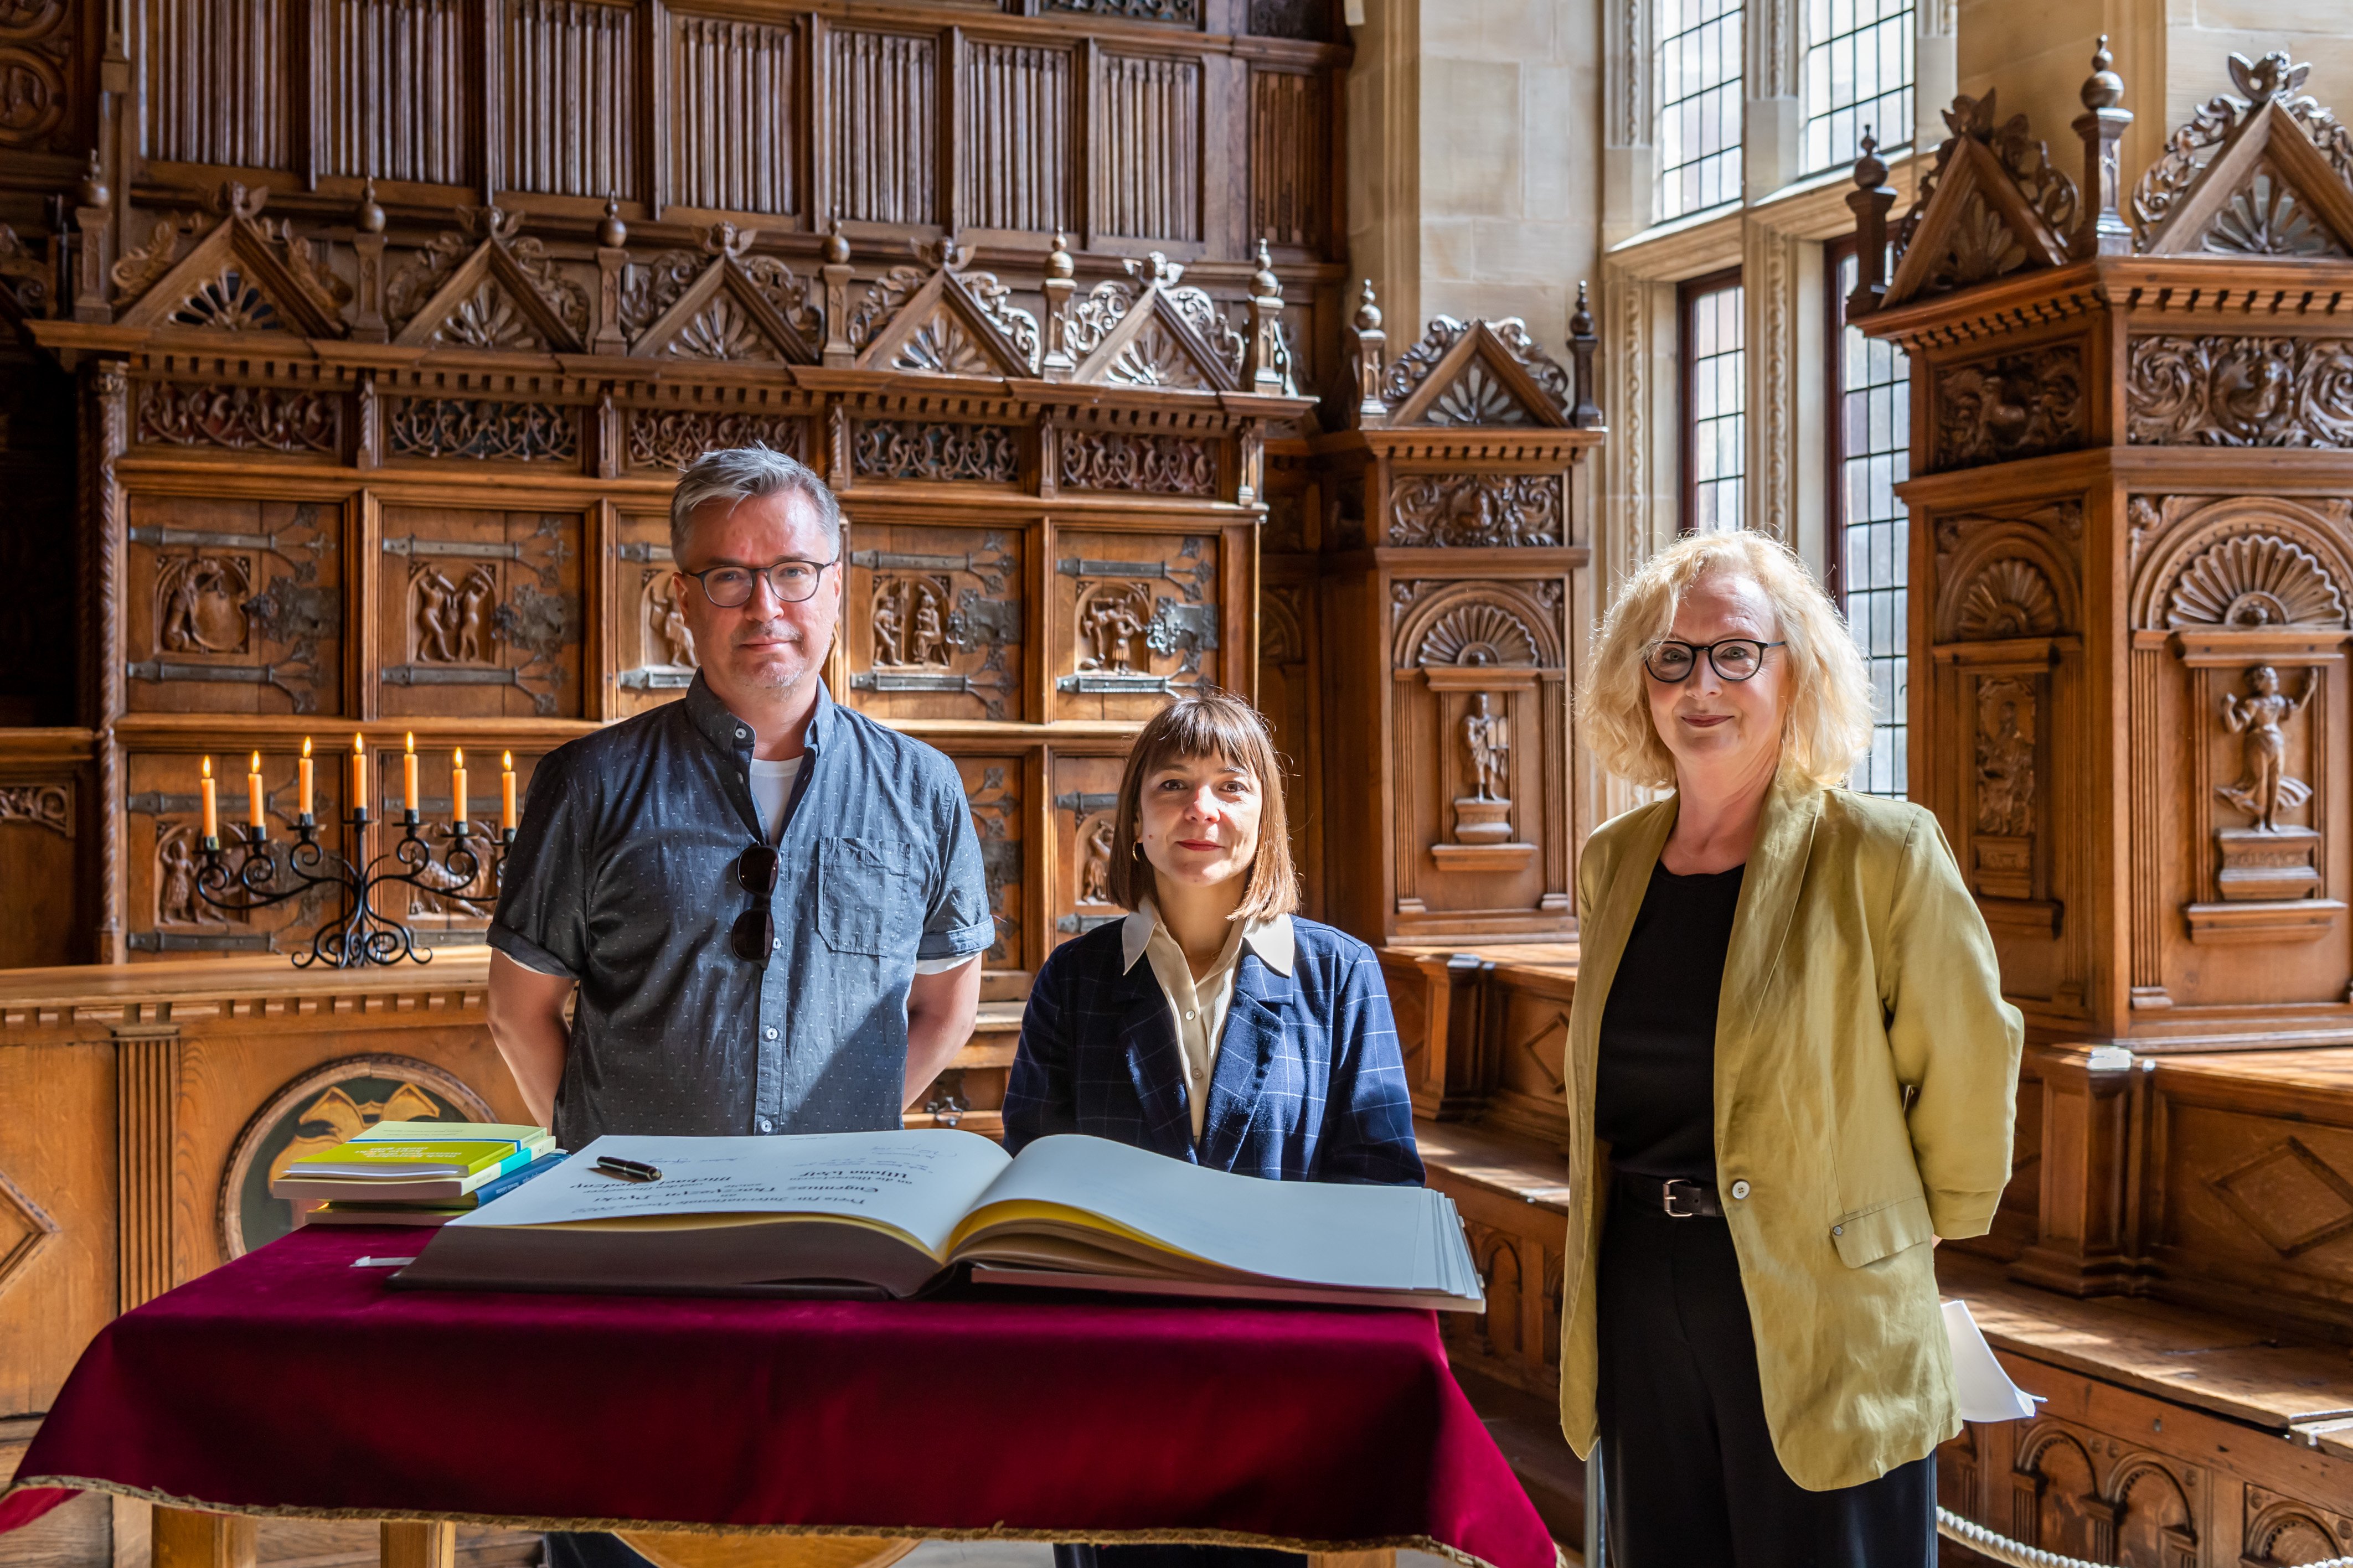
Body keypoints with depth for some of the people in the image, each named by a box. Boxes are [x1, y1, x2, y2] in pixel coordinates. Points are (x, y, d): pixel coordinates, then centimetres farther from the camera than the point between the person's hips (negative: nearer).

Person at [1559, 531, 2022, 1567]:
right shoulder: (1613, 861, 7)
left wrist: (1917, 1226, 7)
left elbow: (1967, 1066, -3)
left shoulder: (1881, 852, -10)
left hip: (1817, 1318, -5)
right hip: (1641, 1310, 5)